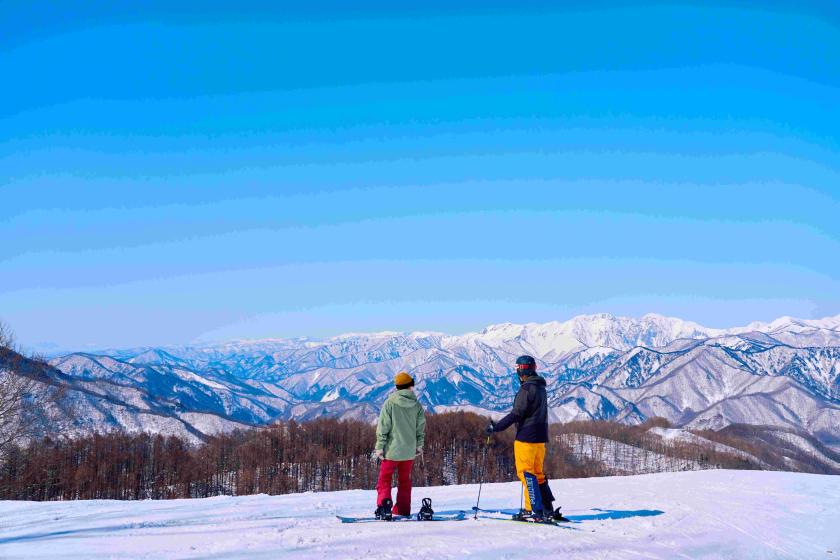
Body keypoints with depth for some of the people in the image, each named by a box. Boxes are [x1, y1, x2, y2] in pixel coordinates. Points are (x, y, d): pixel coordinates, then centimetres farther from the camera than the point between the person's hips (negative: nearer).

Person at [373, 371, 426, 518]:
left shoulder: (390, 403, -11)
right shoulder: (417, 405, -1)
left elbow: (383, 427, -11)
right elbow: (421, 428, 5)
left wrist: (379, 447, -5)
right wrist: (419, 445, 18)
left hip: (392, 449, -3)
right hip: (409, 451, 3)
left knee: (385, 478, 6)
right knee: (405, 480, 16)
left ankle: (384, 505, -10)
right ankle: (403, 510, 22)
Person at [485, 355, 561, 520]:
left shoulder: (526, 389, -16)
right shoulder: (541, 388, 13)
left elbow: (516, 414, -19)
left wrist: (497, 427, -13)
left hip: (526, 437, -9)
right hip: (540, 437, 9)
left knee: (525, 473, -3)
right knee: (538, 473, 15)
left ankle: (535, 510, -6)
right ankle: (548, 509, 15)